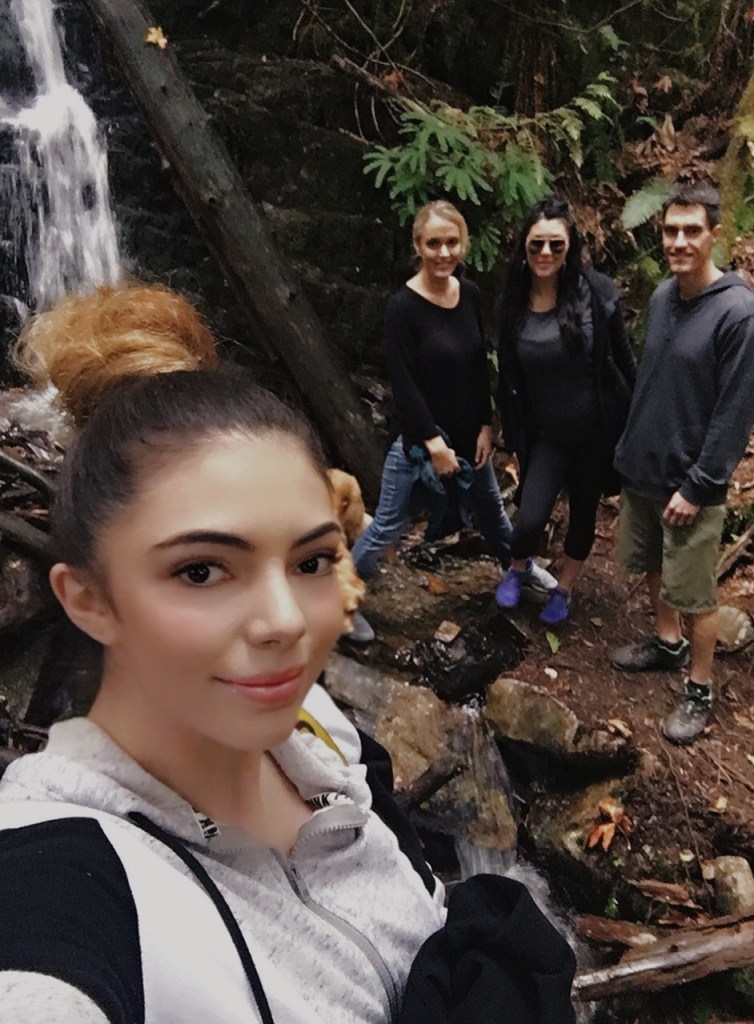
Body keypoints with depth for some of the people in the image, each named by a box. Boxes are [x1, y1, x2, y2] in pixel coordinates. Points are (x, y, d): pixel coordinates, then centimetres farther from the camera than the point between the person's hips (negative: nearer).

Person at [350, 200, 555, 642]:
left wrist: (486, 426, 1)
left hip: (469, 432, 6)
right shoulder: (403, 306, -18)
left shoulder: (470, 294, -1)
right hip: (420, 439, -6)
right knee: (388, 526, 1)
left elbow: (480, 366, 5)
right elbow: (403, 384, -19)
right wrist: (434, 443, -18)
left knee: (491, 506, 25)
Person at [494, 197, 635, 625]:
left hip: (597, 430, 0)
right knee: (530, 520, -10)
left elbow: (624, 360, -3)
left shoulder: (597, 292, -12)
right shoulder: (511, 304, -5)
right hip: (545, 434, 1)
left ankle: (564, 589, 41)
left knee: (583, 513, 16)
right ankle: (518, 568, 27)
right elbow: (510, 380, 3)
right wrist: (515, 438, 6)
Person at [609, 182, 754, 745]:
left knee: (695, 594, 5)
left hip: (690, 482, -6)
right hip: (642, 468, 6)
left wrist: (697, 487, -16)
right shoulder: (662, 297, 4)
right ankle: (667, 642, 43)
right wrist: (630, 450, 13)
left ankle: (700, 689, 23)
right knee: (654, 567, 21)